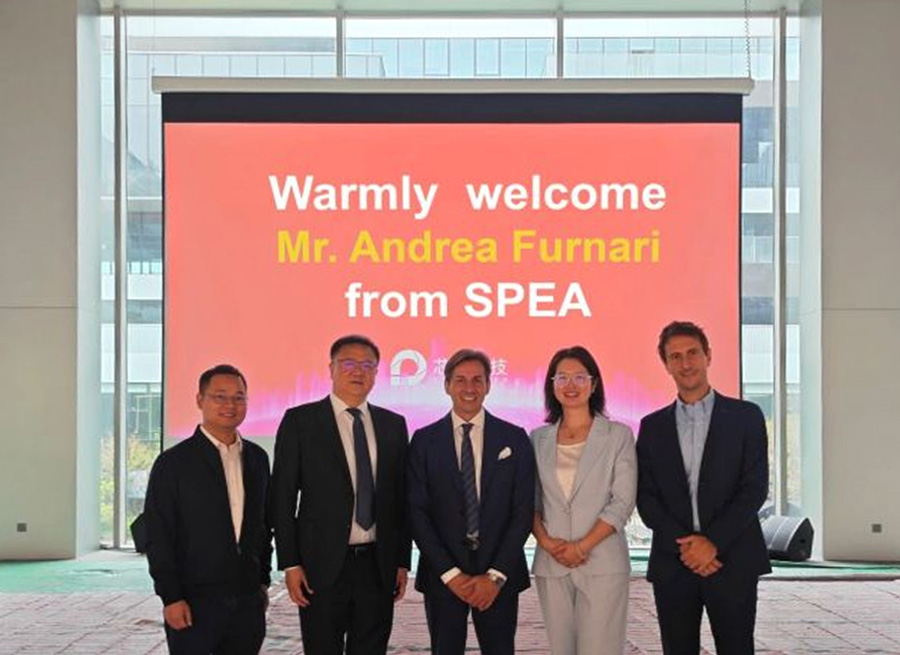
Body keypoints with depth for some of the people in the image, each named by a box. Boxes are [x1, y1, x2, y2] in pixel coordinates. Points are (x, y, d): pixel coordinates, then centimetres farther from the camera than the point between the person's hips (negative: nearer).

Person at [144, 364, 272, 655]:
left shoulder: (257, 458, 11)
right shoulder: (173, 463, -5)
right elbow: (158, 536, -7)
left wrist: (263, 580, 14)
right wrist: (171, 598, -12)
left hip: (248, 601, 4)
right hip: (195, 603, -4)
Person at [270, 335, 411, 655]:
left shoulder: (393, 425, 10)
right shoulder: (300, 421, -1)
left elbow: (401, 497, 12)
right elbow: (283, 496, -2)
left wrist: (402, 561, 8)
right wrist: (290, 563, -7)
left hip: (378, 566, 3)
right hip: (323, 565, -3)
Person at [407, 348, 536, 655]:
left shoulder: (514, 439, 3)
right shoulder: (424, 441, 3)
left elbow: (523, 511, 0)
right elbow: (417, 512, -1)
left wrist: (496, 575, -8)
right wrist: (450, 573, -9)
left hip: (499, 575, 0)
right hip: (442, 575, 0)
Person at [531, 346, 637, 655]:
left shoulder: (618, 435, 1)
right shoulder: (539, 439, 10)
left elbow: (623, 501, -5)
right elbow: (530, 501, 9)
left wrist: (582, 546, -12)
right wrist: (546, 542, -8)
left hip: (602, 563, -3)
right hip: (551, 564, 3)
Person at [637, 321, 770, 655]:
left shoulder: (745, 416, 4)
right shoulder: (652, 426, 11)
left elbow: (755, 488, -3)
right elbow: (646, 497, 5)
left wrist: (713, 542, -12)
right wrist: (683, 546, -9)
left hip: (732, 563, -2)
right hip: (672, 564, 2)